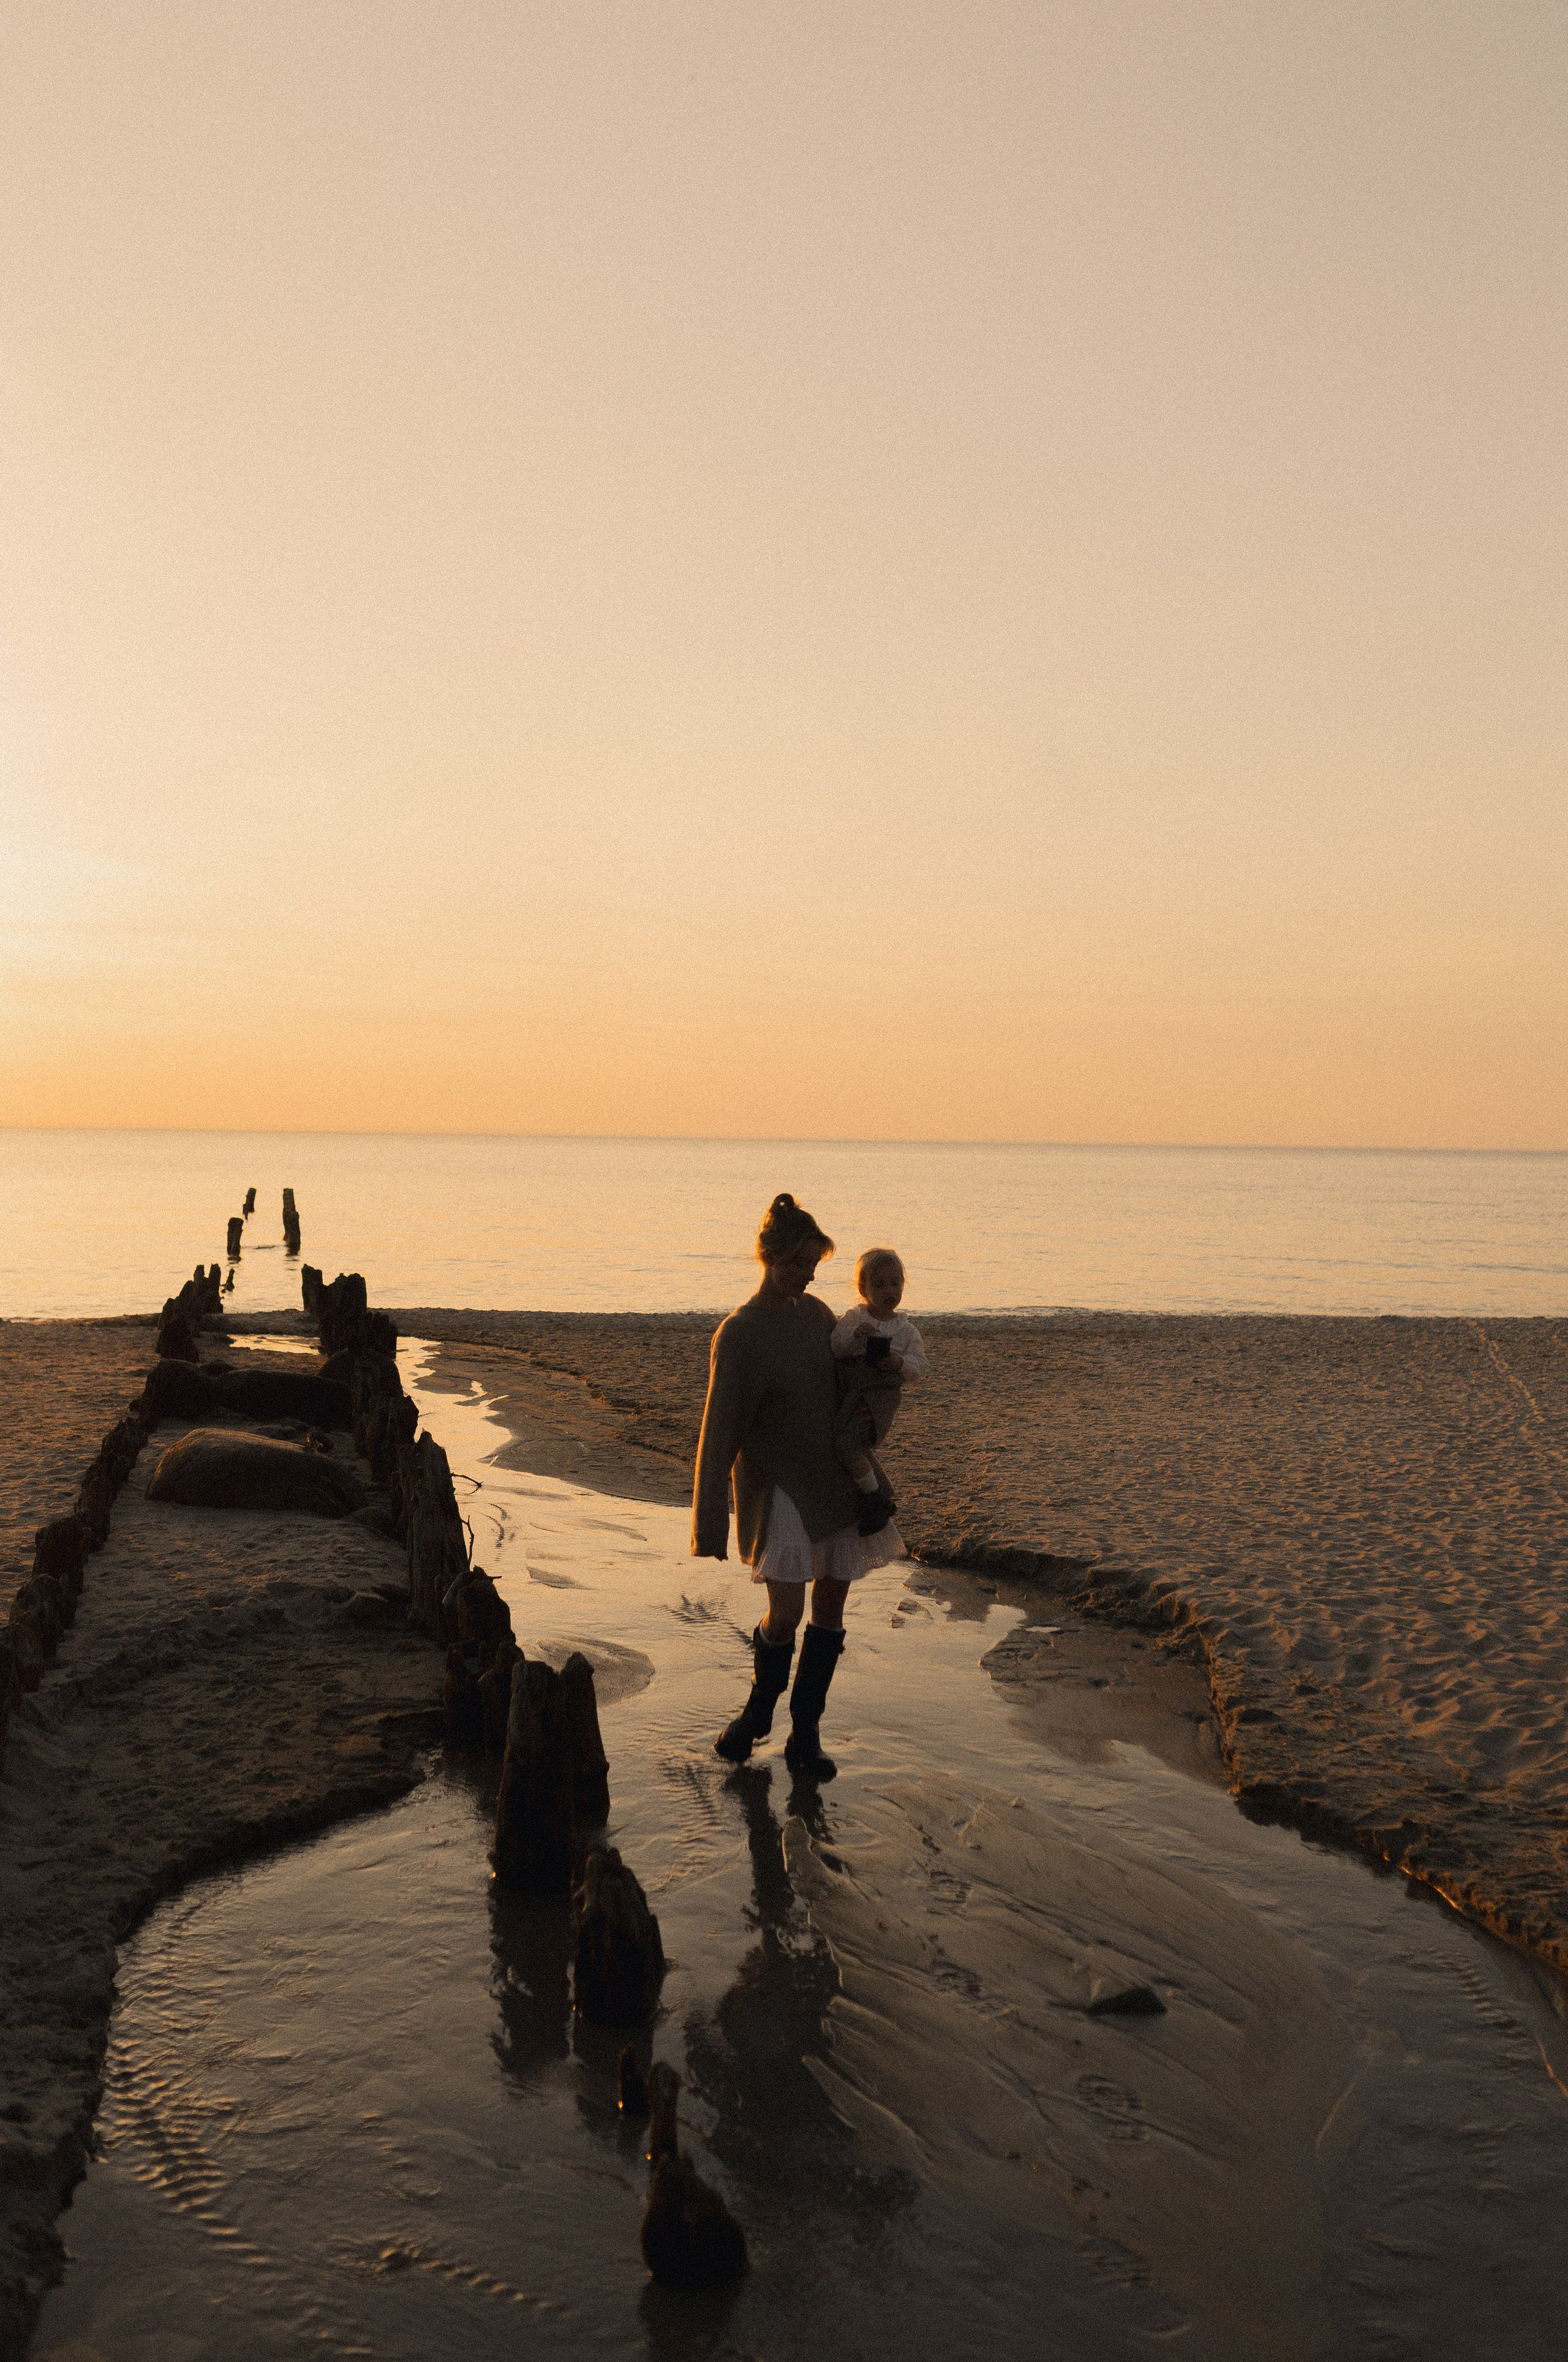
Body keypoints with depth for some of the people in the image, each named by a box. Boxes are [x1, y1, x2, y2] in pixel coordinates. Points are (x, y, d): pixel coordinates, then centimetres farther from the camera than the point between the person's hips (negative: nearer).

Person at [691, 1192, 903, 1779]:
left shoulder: (816, 1312, 4)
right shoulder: (738, 1334, -14)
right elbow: (720, 1431, -16)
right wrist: (710, 1526, -18)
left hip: (833, 1478, 6)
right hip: (776, 1484, -6)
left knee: (831, 1602, 7)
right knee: (787, 1609, -13)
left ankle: (805, 1735, 18)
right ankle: (759, 1709, 16)